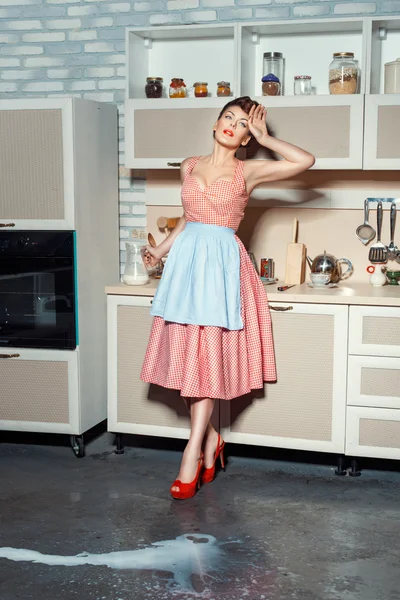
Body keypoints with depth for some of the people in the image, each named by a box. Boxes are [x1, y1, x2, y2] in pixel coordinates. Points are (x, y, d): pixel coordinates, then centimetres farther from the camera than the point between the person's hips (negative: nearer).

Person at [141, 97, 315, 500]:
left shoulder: (249, 171, 1)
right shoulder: (190, 166, 13)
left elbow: (305, 161, -10)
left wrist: (264, 138, -2)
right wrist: (161, 249, 23)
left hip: (222, 262, -4)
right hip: (186, 258, 4)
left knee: (208, 353, -7)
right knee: (187, 351, 1)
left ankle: (193, 452, -3)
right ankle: (210, 438, 18)